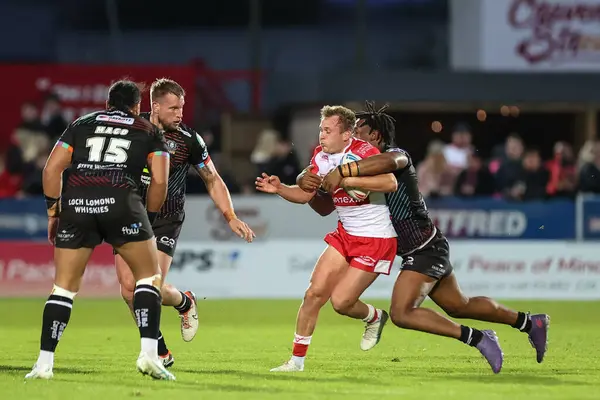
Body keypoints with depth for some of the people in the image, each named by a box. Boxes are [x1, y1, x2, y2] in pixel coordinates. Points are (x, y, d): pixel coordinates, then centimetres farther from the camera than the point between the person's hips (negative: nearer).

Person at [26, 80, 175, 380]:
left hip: (76, 202, 2)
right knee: (150, 276, 12)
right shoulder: (149, 131, 22)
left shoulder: (81, 124, 26)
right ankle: (149, 353, -2)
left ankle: (44, 363, 5)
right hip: (121, 202, -2)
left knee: (64, 286, 11)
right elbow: (159, 180, 8)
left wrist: (53, 211, 21)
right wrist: (148, 217, 20)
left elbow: (52, 169, 15)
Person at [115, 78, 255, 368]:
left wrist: (231, 218, -3)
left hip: (165, 222, -2)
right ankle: (160, 352, 6)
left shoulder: (189, 140, -7)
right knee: (129, 288, -9)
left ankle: (186, 303, 21)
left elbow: (213, 180, 5)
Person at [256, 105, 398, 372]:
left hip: (376, 240, -7)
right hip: (345, 235, 7)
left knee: (340, 302, -8)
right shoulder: (320, 156, 3)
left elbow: (390, 183, -32)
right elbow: (305, 194, 10)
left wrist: (347, 179, -32)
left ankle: (375, 318, 26)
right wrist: (279, 188, -9)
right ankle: (297, 359, 8)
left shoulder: (363, 151, -19)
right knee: (314, 293, -3)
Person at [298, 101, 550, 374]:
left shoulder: (397, 155, -15)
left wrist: (341, 171, -45)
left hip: (426, 249, -10)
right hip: (424, 250, 10)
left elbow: (388, 161, -42)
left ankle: (477, 338, -15)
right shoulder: (361, 169, 11)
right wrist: (309, 183, -12)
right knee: (460, 307, 22)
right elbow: (324, 207, 8)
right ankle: (530, 323, 37)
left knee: (401, 314, -19)